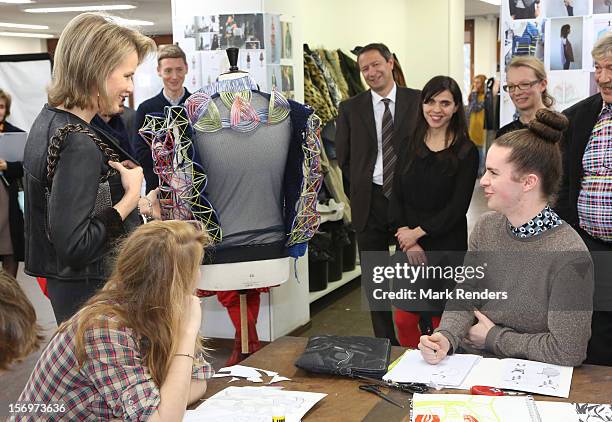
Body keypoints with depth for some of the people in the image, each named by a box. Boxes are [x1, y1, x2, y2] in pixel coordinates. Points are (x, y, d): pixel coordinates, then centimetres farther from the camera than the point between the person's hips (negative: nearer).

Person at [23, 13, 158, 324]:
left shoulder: (50, 120, 7)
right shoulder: (78, 146, -24)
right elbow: (73, 246, -26)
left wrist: (139, 205, 16)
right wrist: (131, 196, -19)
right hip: (92, 295, -10)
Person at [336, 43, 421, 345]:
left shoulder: (418, 102, 0)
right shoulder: (350, 108, 4)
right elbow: (343, 158, 9)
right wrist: (359, 192, 5)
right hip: (370, 202, 2)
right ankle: (385, 341, 20)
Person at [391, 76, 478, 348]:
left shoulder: (465, 152, -5)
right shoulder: (410, 144, 6)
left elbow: (458, 206, -9)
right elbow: (396, 197, 3)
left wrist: (418, 232, -9)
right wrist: (408, 240, -8)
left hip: (446, 246, -3)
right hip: (408, 245, 3)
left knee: (441, 319, 4)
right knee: (404, 319, 4)